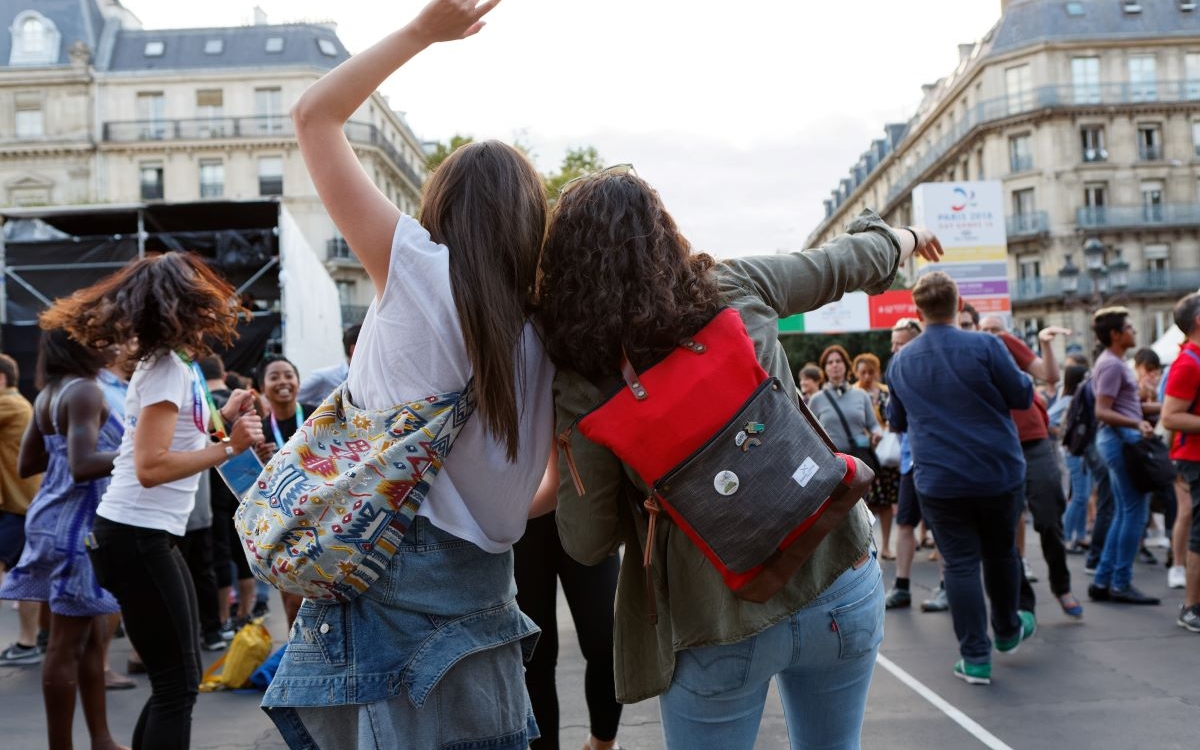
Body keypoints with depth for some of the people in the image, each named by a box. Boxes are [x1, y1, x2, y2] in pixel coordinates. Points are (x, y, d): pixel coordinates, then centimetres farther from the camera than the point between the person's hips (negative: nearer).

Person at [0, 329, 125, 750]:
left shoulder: (49, 394, 13)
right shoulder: (85, 390, -16)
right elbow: (83, 466, -26)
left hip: (60, 520, 10)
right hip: (77, 525, -10)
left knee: (93, 636, 14)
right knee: (67, 644, -3)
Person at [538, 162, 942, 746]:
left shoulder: (583, 386, -12)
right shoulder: (740, 290, -5)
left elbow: (586, 541, -9)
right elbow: (844, 262, 14)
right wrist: (905, 236, 35)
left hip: (718, 633, -3)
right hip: (839, 588, 4)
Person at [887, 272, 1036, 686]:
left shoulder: (900, 361, 1)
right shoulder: (985, 346, -12)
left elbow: (896, 420, 14)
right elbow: (1023, 396, -3)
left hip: (938, 481, 1)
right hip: (998, 473, 0)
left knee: (959, 563, 4)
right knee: (1001, 553, 19)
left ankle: (975, 657, 3)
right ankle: (1007, 631, 39)